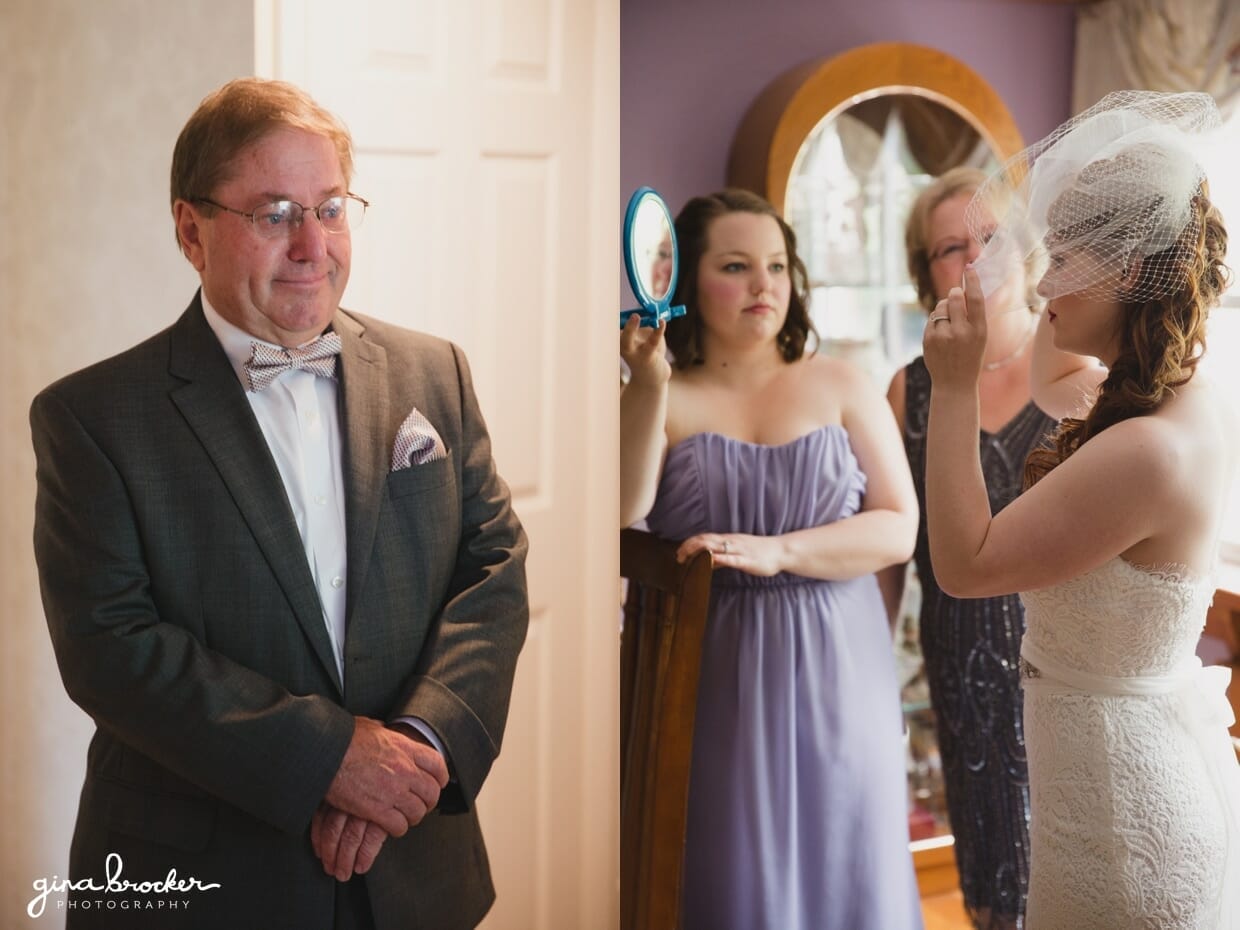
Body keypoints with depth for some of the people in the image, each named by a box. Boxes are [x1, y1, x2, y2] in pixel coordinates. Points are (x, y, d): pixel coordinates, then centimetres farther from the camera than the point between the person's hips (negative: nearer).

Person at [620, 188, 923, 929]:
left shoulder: (840, 387, 5)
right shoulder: (663, 400, 1)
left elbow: (899, 529, -2)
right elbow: (623, 518, -16)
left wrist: (777, 551, -14)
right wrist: (650, 386, -22)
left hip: (832, 675, 1)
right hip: (718, 679, -1)